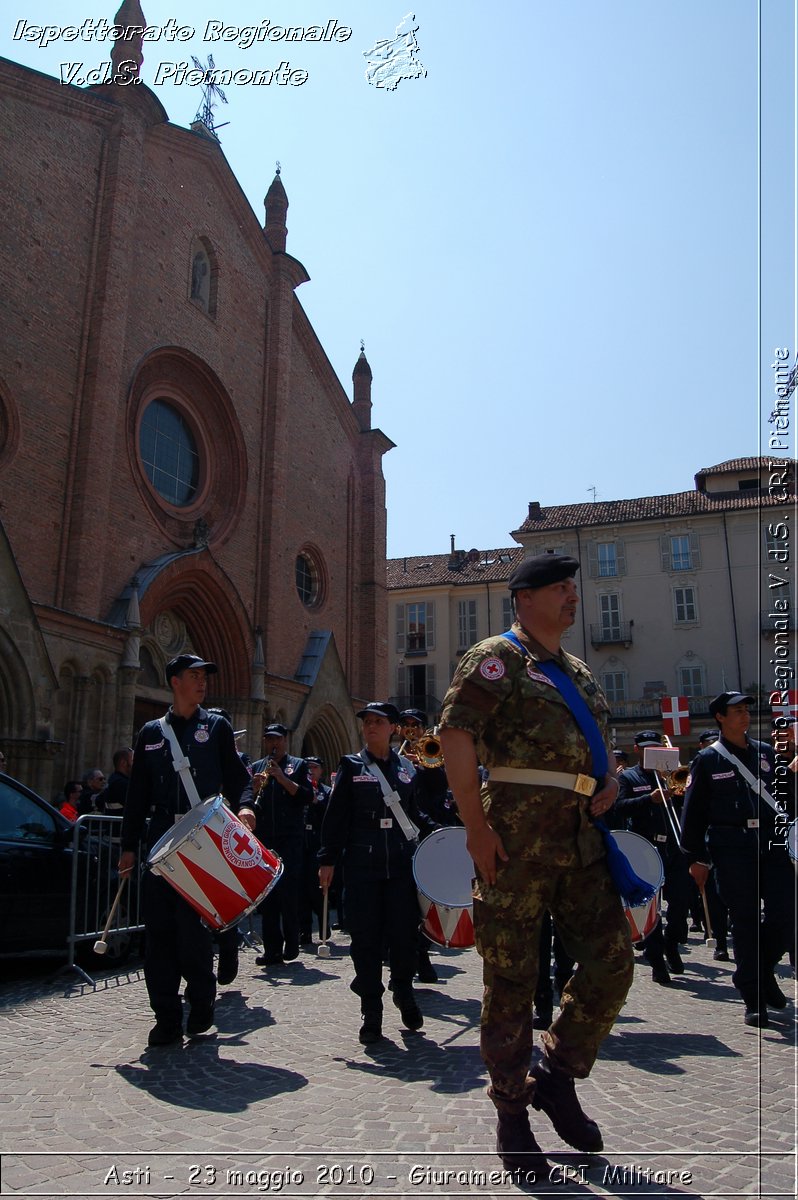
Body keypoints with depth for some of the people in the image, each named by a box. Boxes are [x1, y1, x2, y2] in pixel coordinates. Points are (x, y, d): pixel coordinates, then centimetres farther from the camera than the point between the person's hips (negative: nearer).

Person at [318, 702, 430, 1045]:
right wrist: (328, 859, -6)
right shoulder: (351, 767, 2)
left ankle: (404, 994, 30)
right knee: (366, 938, 1)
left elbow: (413, 814, 15)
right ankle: (371, 1013, 15)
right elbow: (335, 816, -1)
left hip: (401, 862, 2)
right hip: (362, 864, -2)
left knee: (404, 933, 4)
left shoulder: (405, 770, 10)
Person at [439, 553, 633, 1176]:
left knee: (612, 962, 4)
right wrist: (476, 829, -19)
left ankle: (557, 1076, 27)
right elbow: (455, 735, -15)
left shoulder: (579, 672, 19)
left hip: (582, 839, 7)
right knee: (512, 978, 4)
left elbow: (599, 744, 30)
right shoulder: (498, 657, -5)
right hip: (518, 838, -7)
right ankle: (512, 1114, 23)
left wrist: (610, 778, 7)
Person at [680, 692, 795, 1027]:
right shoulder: (707, 760, 1)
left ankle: (763, 971, 29)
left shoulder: (766, 753, 13)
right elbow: (693, 811, 0)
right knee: (745, 921, 1)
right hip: (732, 847, -4)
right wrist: (697, 857, -3)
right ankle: (754, 999, 14)